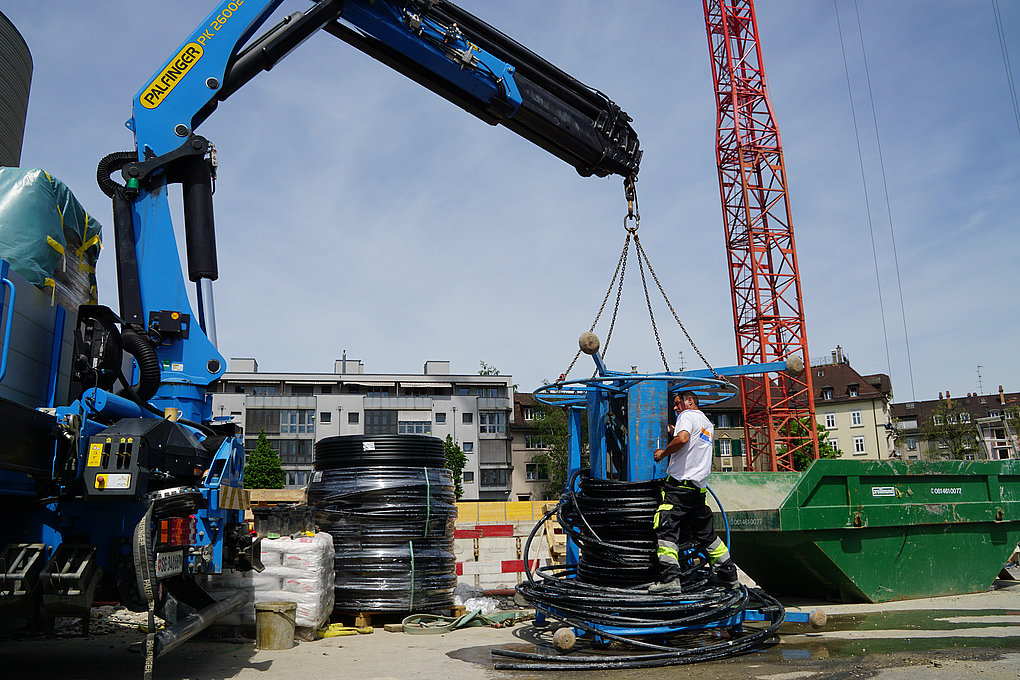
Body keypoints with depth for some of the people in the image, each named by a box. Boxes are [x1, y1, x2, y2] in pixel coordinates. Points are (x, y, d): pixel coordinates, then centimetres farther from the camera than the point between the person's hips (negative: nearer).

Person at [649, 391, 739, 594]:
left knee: (667, 531, -9)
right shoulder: (708, 424, 23)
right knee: (706, 535, 18)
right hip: (698, 488, 8)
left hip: (679, 484, -8)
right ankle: (728, 575, 23)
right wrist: (672, 433, 27)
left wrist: (663, 452, -11)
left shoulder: (687, 415, -3)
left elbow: (682, 439, -23)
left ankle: (670, 579, -17)